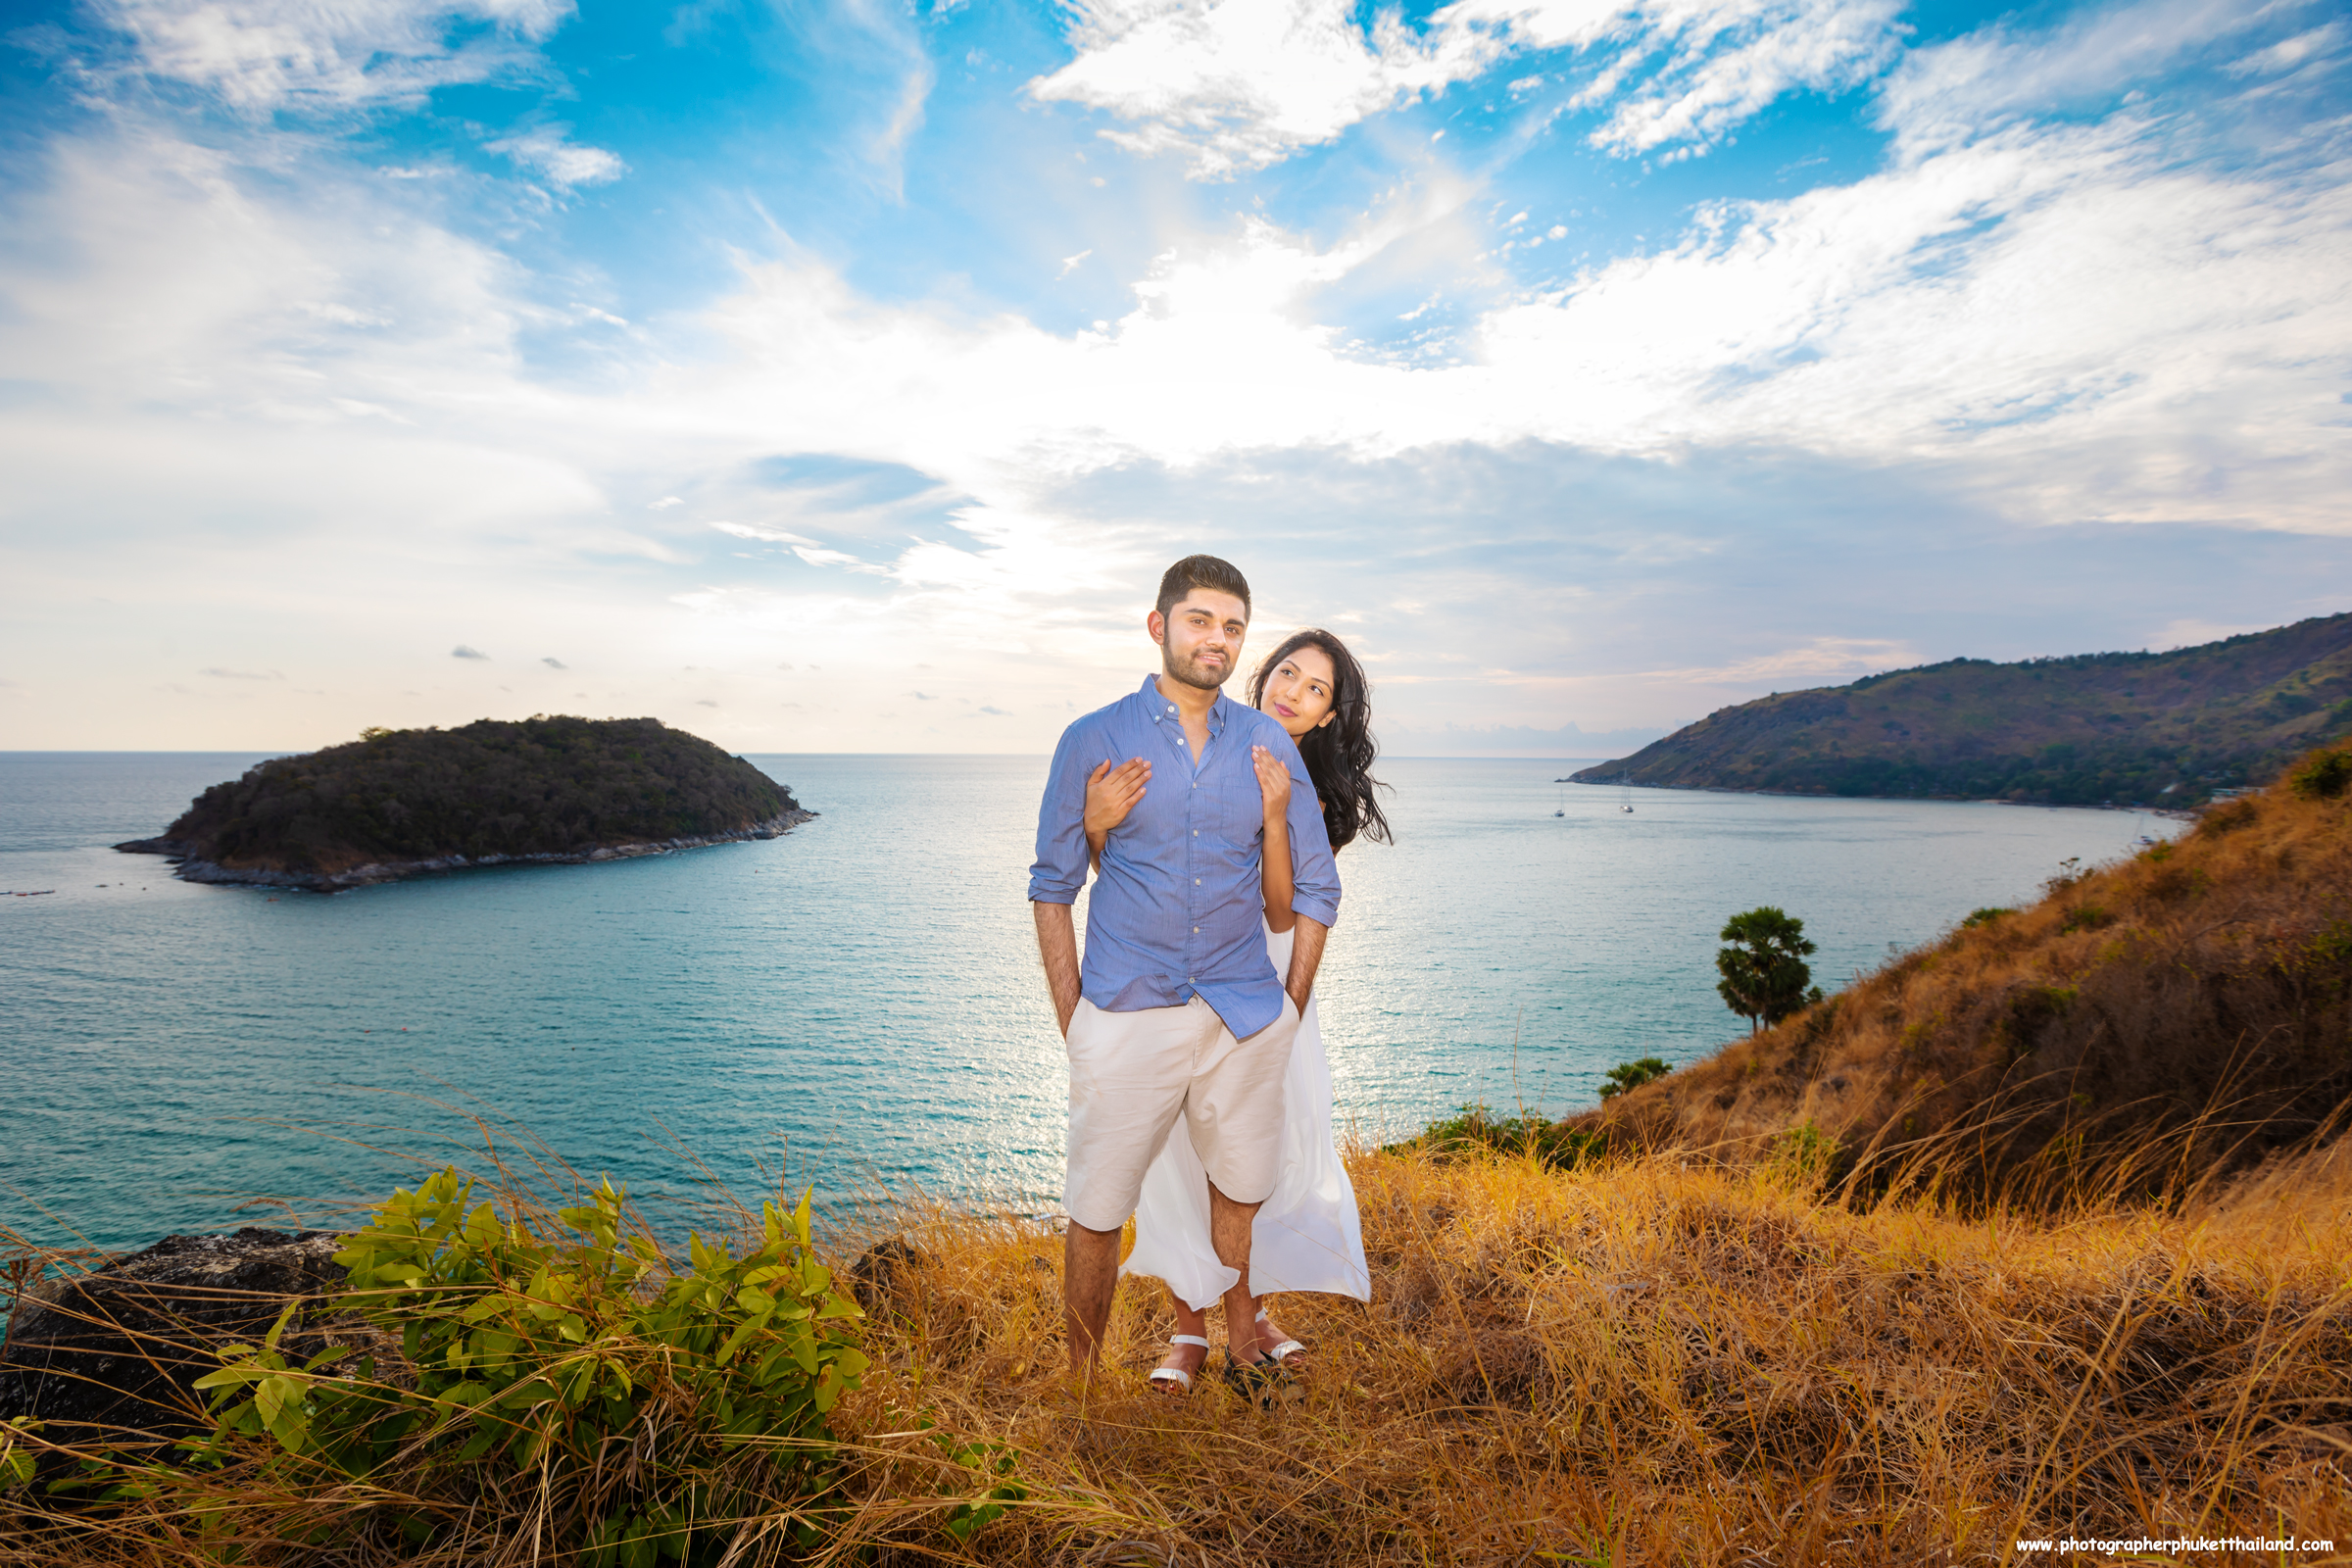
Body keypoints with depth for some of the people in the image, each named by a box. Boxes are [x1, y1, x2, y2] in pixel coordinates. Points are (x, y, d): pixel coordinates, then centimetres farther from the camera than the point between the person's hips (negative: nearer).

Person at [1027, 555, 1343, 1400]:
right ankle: (1079, 1383, 29)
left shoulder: (1268, 745, 4)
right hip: (1126, 1015, -2)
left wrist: (1290, 1008, 6)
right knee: (1095, 1213, 7)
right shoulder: (1094, 740, -2)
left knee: (1241, 1200, 17)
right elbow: (1052, 887, 2)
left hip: (1245, 1017, 3)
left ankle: (1242, 1349, 41)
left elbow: (1315, 884, 10)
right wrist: (1072, 1020, -2)